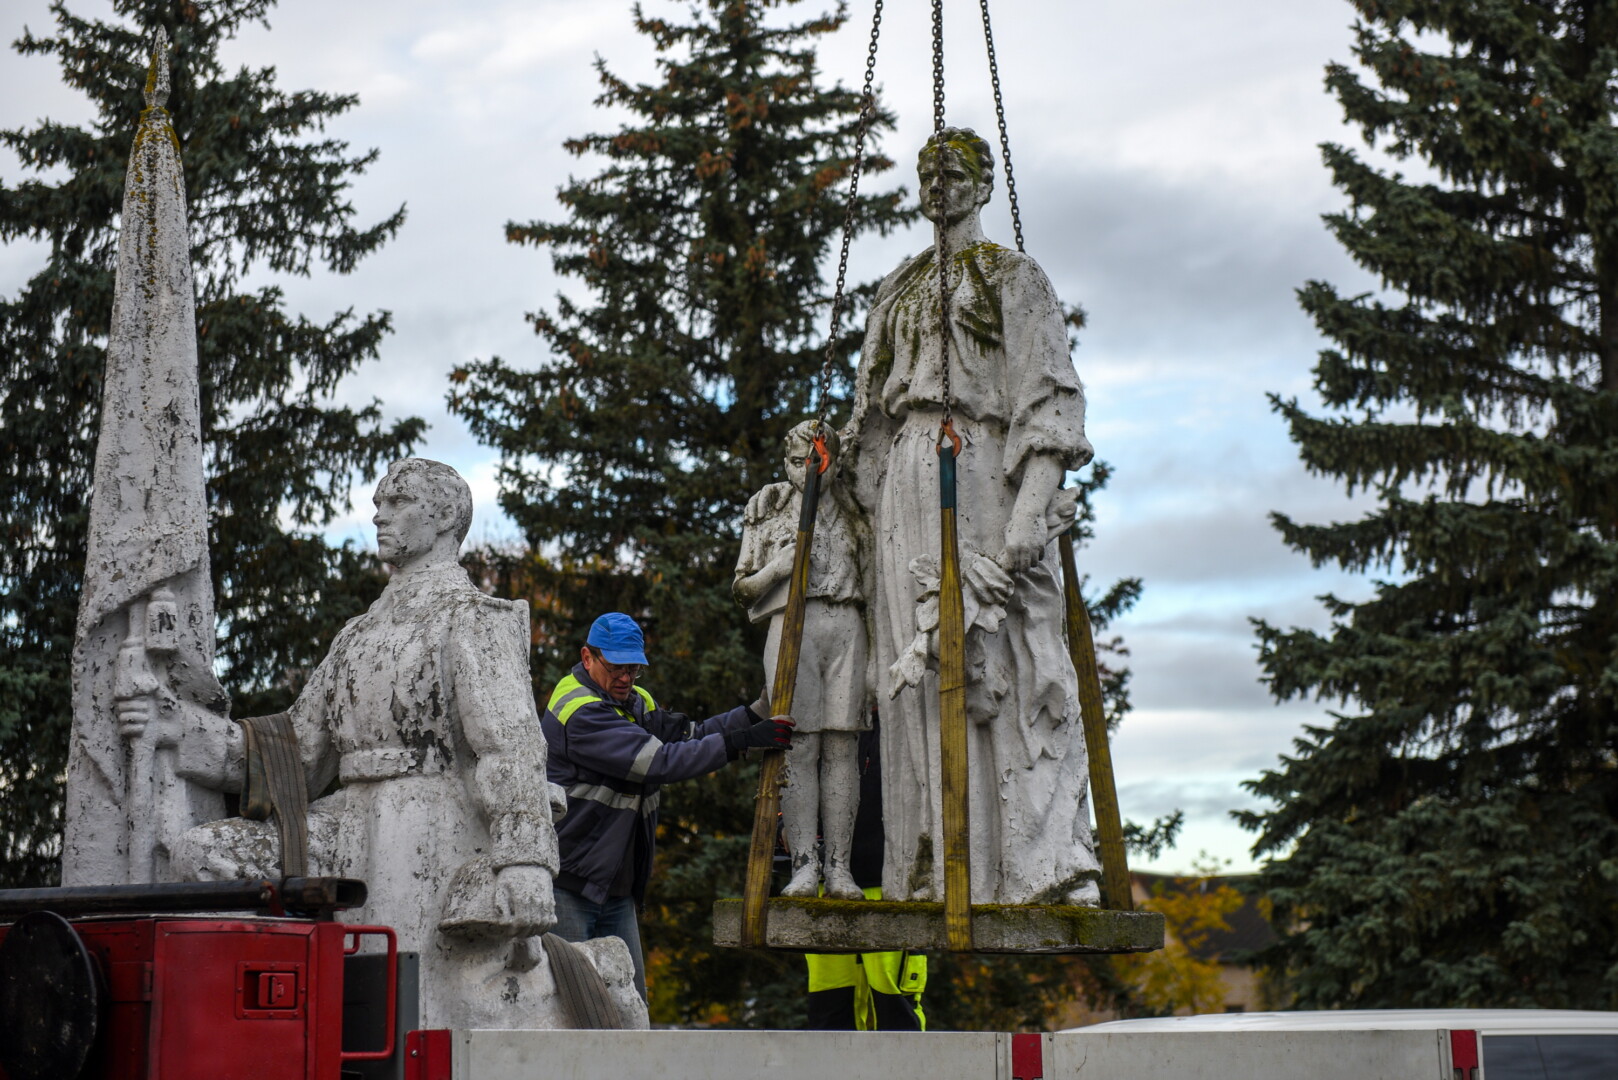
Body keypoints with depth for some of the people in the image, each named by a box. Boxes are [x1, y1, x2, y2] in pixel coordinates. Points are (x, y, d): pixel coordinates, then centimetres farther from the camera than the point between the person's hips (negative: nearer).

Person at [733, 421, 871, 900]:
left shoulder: (850, 510, 19)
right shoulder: (769, 508, 15)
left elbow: (870, 580, 20)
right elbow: (743, 585, 13)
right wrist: (779, 567, -7)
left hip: (845, 625, 2)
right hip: (792, 623, -2)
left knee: (841, 745, -6)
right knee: (799, 746, -10)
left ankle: (838, 866, -6)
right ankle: (804, 864, -12)